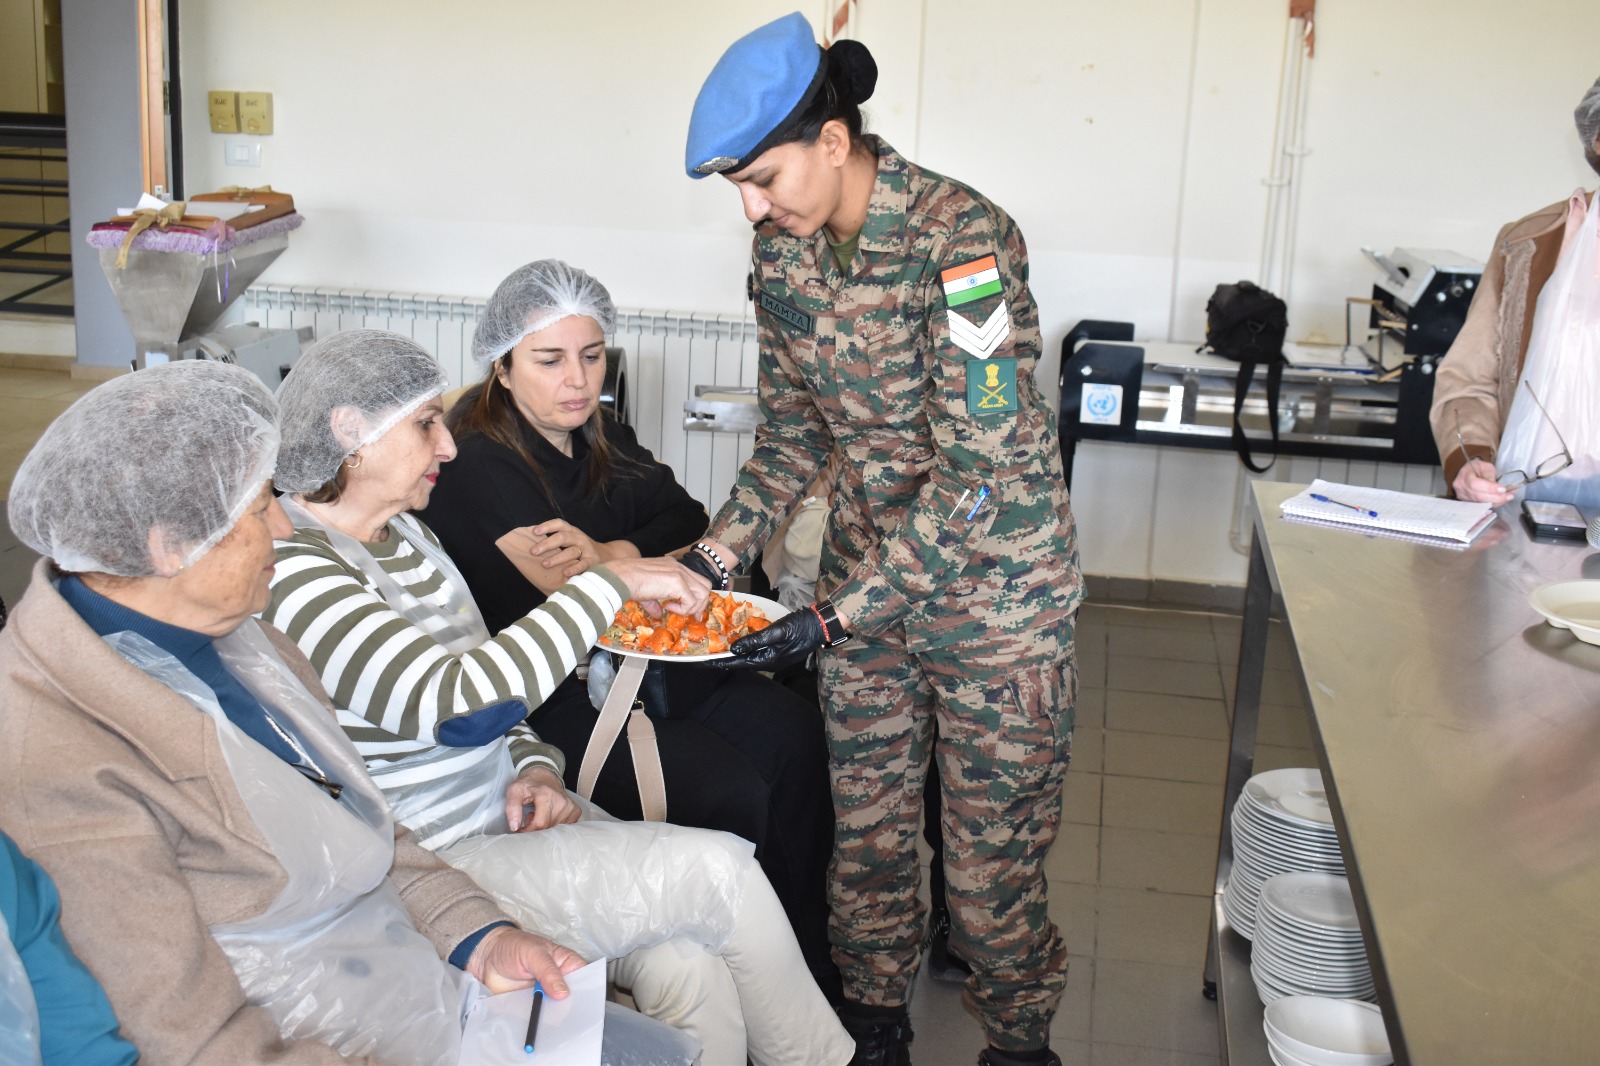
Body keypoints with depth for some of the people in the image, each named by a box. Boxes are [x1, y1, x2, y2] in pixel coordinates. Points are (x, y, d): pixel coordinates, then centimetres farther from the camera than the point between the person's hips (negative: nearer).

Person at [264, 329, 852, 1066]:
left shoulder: (403, 532, 11)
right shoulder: (292, 574, -18)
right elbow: (456, 701, -29)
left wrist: (534, 768, 0)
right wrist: (611, 582, -23)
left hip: (508, 811, 8)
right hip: (431, 863, -8)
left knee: (689, 970, -15)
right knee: (719, 869, -14)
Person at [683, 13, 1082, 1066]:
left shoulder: (964, 239, -25)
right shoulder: (783, 246, -3)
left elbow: (976, 477, -26)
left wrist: (831, 618, -26)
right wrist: (711, 559, -4)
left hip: (993, 580, -5)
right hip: (868, 570, 6)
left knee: (992, 852, 6)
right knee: (865, 824, 15)